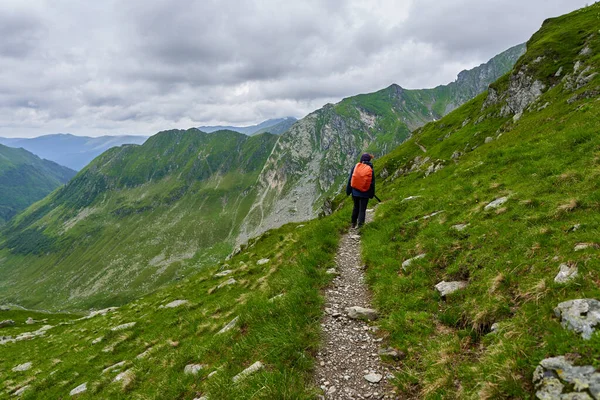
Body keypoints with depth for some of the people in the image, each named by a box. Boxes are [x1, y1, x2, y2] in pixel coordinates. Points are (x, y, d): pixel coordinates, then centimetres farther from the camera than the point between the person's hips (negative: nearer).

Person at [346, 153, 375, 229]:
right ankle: (360, 225, -1)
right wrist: (371, 194, 10)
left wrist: (348, 191, 8)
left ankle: (353, 223, 32)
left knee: (356, 207, 20)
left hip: (355, 192, 2)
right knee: (362, 209, 5)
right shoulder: (371, 170, -7)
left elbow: (350, 180, 0)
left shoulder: (355, 167, -4)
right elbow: (372, 183, -1)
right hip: (365, 194, -2)